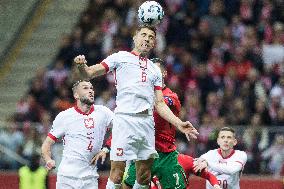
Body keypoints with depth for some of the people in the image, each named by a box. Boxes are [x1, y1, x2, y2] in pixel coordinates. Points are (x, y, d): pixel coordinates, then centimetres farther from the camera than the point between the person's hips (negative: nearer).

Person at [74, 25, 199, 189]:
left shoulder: (155, 70, 23)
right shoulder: (121, 57, 10)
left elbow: (159, 104, 20)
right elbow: (90, 73, 3)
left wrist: (179, 124, 8)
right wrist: (82, 66, -21)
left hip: (147, 122, 5)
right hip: (125, 119, -5)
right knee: (117, 175, -12)